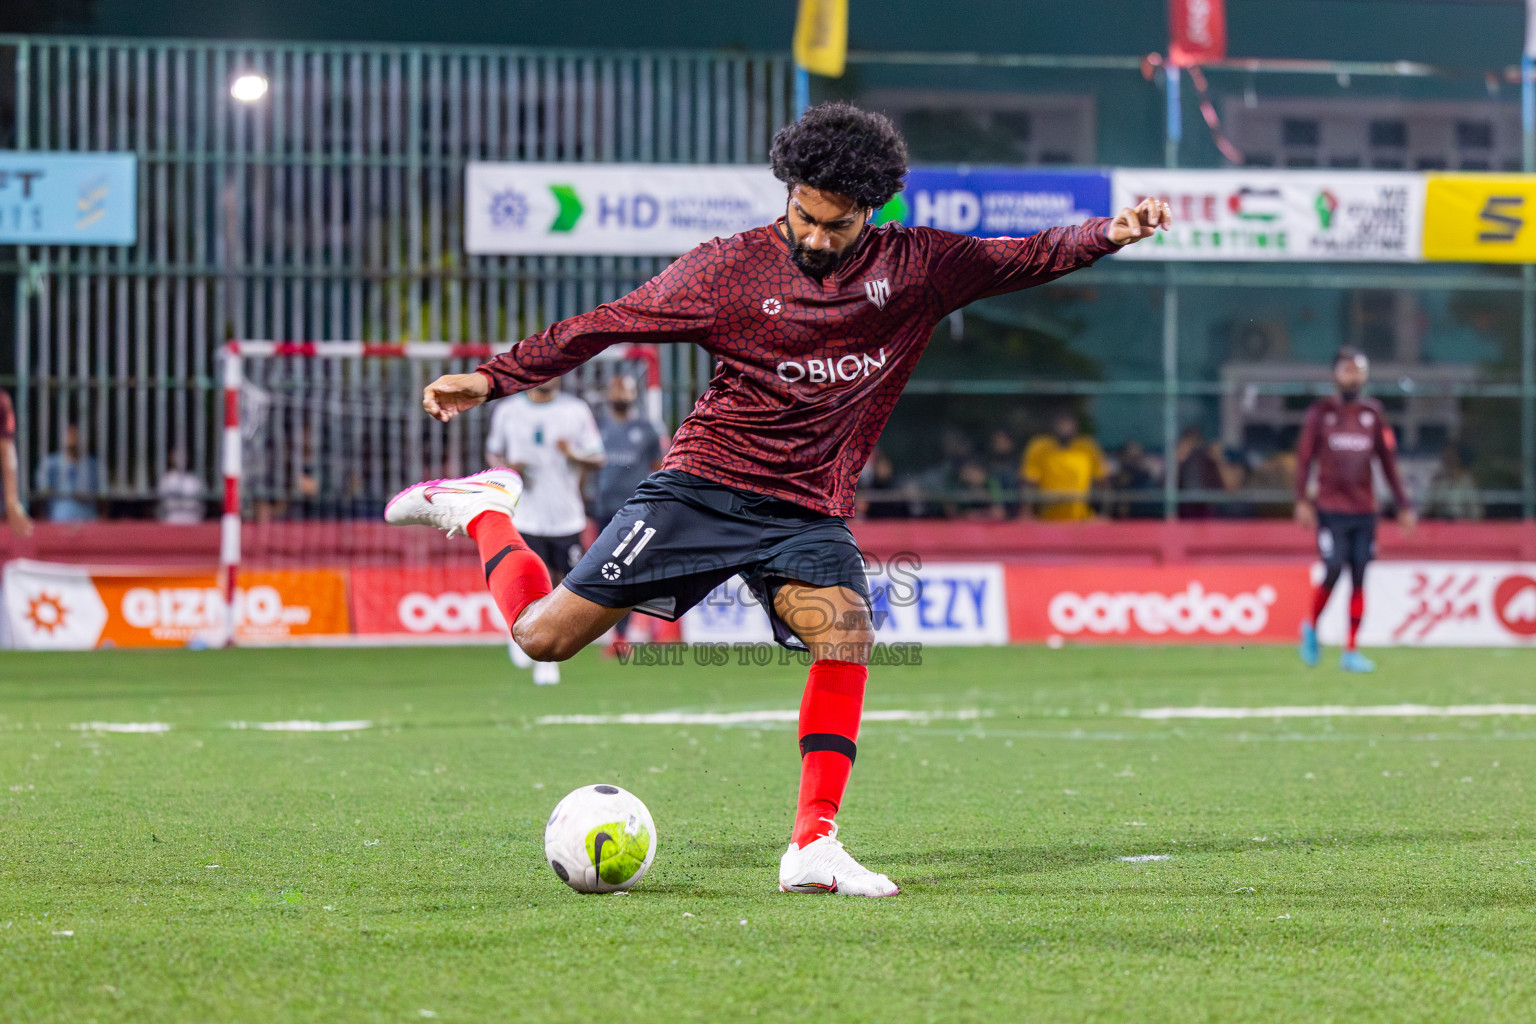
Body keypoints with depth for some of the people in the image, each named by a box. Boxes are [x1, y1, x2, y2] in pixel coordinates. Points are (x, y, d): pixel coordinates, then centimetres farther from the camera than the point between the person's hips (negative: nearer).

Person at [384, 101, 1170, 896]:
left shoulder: (913, 267, 2)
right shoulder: (729, 268, -5)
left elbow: (1022, 259, 4)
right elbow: (605, 324, -1)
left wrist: (1109, 233, -13)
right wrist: (490, 380, -3)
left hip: (808, 516, 2)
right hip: (704, 487, -2)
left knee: (846, 635, -26)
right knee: (543, 635, -6)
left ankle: (811, 849, -22)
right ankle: (482, 511, 25)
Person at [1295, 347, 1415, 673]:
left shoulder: (1373, 413, 9)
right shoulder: (1320, 412, 1)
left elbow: (1388, 462, 11)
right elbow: (1304, 458, 0)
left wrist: (1404, 505, 6)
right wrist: (1302, 501, -9)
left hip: (1365, 511, 3)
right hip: (1330, 509, -3)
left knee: (1359, 579, 0)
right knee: (1333, 570, -13)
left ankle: (1351, 651, 6)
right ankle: (1311, 627, 14)